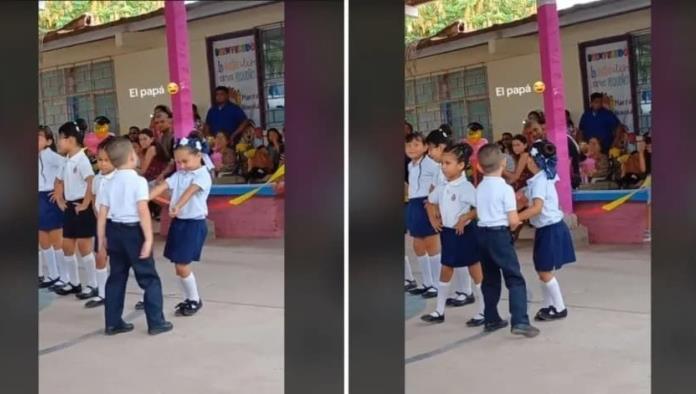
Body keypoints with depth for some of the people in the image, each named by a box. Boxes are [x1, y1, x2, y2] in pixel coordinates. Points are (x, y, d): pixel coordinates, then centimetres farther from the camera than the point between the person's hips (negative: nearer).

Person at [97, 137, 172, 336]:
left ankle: (113, 323, 19)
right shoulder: (138, 181, -12)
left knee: (116, 278, 15)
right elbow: (143, 211, -20)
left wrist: (102, 239, 12)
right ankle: (156, 322, 5)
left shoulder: (109, 183, 7)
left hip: (114, 231, 6)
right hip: (133, 231, -6)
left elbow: (102, 214, 5)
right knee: (149, 278, 3)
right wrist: (148, 238, -20)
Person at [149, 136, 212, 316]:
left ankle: (195, 300, 12)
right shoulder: (178, 175, 10)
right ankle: (190, 298, 25)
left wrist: (177, 206, -46)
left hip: (194, 224, -7)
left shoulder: (203, 175, -12)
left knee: (182, 266, -6)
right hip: (178, 222, 7)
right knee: (179, 266, 10)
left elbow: (190, 191, -29)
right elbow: (161, 187, -2)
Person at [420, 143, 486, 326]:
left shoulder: (466, 187, -19)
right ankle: (439, 311, 24)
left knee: (476, 272, 3)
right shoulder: (442, 187, 3)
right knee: (445, 271, 14)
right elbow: (432, 202, 23)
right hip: (447, 233, 8)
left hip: (465, 233, -8)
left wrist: (465, 219, -23)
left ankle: (484, 312, 13)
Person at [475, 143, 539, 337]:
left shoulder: (480, 188, 7)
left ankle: (491, 319, 24)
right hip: (499, 234, -7)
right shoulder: (506, 188, -12)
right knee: (515, 279, -3)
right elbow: (513, 220, -15)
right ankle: (520, 321, -13)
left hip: (482, 233, 7)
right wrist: (512, 226, 8)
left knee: (490, 279, 17)